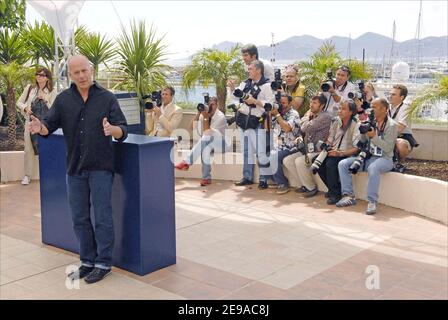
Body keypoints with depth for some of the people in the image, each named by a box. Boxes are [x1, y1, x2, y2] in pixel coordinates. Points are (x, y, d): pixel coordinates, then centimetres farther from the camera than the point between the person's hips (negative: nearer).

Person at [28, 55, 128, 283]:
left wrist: (112, 130, -30)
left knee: (102, 217, 1)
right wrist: (39, 127, -21)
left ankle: (103, 263, 14)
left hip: (100, 167, -4)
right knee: (79, 218, 12)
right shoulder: (63, 99, 6)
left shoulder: (107, 98, -2)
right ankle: (87, 261, 26)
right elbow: (50, 125, 2)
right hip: (75, 168, 4)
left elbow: (123, 130, -7)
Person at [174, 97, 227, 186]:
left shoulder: (221, 117, -14)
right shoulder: (204, 114, 3)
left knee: (206, 137, -38)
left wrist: (205, 117, -27)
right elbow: (192, 127, -4)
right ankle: (206, 178, -28)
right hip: (206, 142, 5)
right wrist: (198, 114, -12)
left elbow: (207, 132, -22)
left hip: (219, 143, -4)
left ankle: (187, 162, -36)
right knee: (206, 149, -35)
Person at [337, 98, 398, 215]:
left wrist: (374, 136, -23)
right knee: (343, 164, -9)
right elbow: (361, 142, 14)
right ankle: (349, 196, -9)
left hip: (384, 159, -7)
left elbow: (388, 148, -16)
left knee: (373, 168, -40)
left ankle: (372, 202, -32)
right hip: (367, 157, 7)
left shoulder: (391, 125, -7)